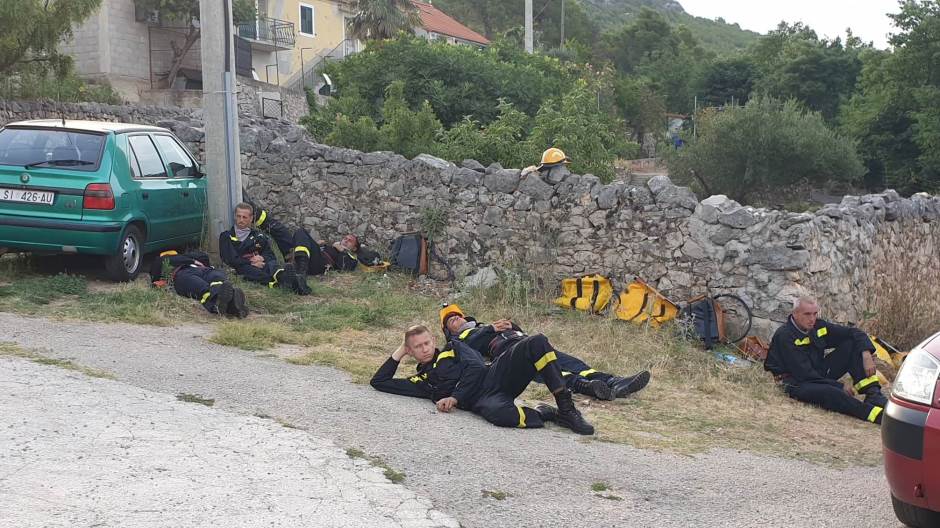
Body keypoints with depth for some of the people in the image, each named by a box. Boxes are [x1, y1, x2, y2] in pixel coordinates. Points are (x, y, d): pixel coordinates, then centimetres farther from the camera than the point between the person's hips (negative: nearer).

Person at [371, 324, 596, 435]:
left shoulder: (453, 349, 26)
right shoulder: (421, 381, 26)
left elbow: (475, 368, 8)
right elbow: (378, 382, 25)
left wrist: (455, 398, -5)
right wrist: (398, 354, 25)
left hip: (495, 375, 2)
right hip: (481, 400, -2)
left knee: (537, 343, -26)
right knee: (499, 413, -43)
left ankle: (566, 409, -21)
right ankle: (543, 414, -11)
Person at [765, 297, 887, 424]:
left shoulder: (817, 326, 0)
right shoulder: (784, 336, -20)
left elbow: (854, 333, 5)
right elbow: (804, 373, -24)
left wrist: (866, 355, -15)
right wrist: (840, 387, -21)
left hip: (820, 374, 8)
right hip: (798, 383, -8)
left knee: (852, 344, -6)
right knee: (828, 392, -40)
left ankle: (873, 394, -17)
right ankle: (877, 414, -40)